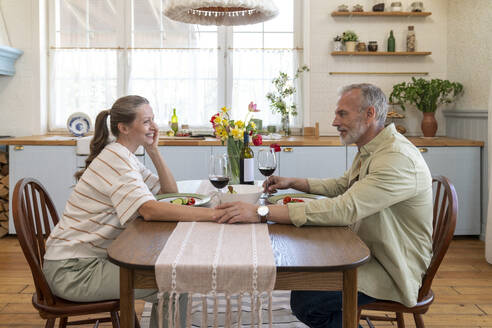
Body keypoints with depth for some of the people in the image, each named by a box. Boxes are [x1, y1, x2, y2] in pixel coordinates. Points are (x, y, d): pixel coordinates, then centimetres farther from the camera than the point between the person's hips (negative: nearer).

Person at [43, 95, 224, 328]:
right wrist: (214, 214, -36)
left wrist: (153, 150, 0)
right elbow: (150, 210, -34)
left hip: (91, 258, 10)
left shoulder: (124, 157, 11)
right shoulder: (115, 158, -19)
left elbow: (170, 191, 11)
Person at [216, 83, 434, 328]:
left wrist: (261, 212, -37)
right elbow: (342, 185, 25)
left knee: (305, 302, -20)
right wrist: (292, 182, 11)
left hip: (392, 268, -10)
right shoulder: (370, 150, 8)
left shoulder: (398, 158, -26)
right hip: (368, 250, 10)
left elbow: (344, 209, -35)